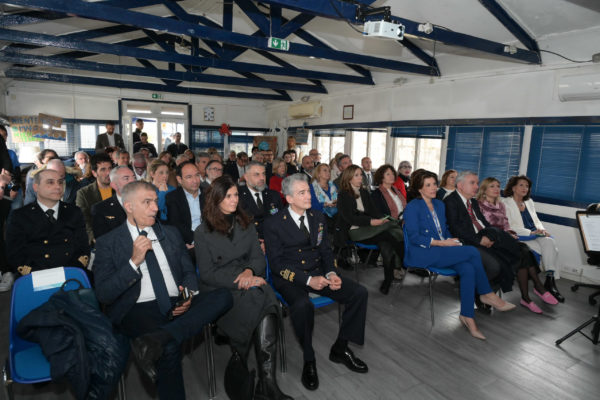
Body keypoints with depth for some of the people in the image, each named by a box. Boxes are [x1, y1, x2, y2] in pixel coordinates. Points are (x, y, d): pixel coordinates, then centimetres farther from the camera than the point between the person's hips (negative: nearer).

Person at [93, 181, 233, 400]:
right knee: (169, 347, -35)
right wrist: (134, 261, -14)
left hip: (177, 306, 5)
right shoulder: (108, 242, 5)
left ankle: (157, 339, -32)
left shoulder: (171, 233, 18)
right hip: (138, 311, -4)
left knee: (223, 296, -24)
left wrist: (189, 294, -4)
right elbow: (103, 295, -2)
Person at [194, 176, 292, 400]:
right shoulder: (203, 232, 3)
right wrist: (238, 281, -15)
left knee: (267, 305, -31)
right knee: (259, 300, -32)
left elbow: (258, 257, 13)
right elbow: (206, 274, -3)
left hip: (250, 283, 3)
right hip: (219, 290, -3)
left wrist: (250, 271, -10)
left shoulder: (246, 225, 16)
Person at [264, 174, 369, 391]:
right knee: (303, 305, -37)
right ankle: (309, 361, -9)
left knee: (359, 293, -12)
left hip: (318, 273, 5)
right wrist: (307, 280, -22)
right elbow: (276, 263, -11)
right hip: (289, 278, -5)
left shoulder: (317, 218, 8)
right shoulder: (273, 224, -9)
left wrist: (331, 273, -10)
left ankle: (340, 348, 7)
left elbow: (326, 250, 12)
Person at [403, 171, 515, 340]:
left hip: (441, 251, 7)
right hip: (422, 254, -7)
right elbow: (414, 237, -13)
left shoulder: (439, 205, 17)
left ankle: (467, 315, -16)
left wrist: (451, 240, 0)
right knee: (472, 251, -20)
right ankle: (487, 294, -4)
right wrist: (442, 243, -16)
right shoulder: (412, 207, -6)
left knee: (468, 269, -23)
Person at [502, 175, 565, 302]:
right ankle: (549, 282, -15)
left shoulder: (529, 202, 23)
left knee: (550, 241, -27)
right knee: (547, 249, -26)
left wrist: (541, 230, -2)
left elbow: (536, 220, 22)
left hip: (535, 235, 6)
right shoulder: (506, 203, -1)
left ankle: (550, 280, -27)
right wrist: (530, 232, -18)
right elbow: (509, 226, -11)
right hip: (520, 237, -6)